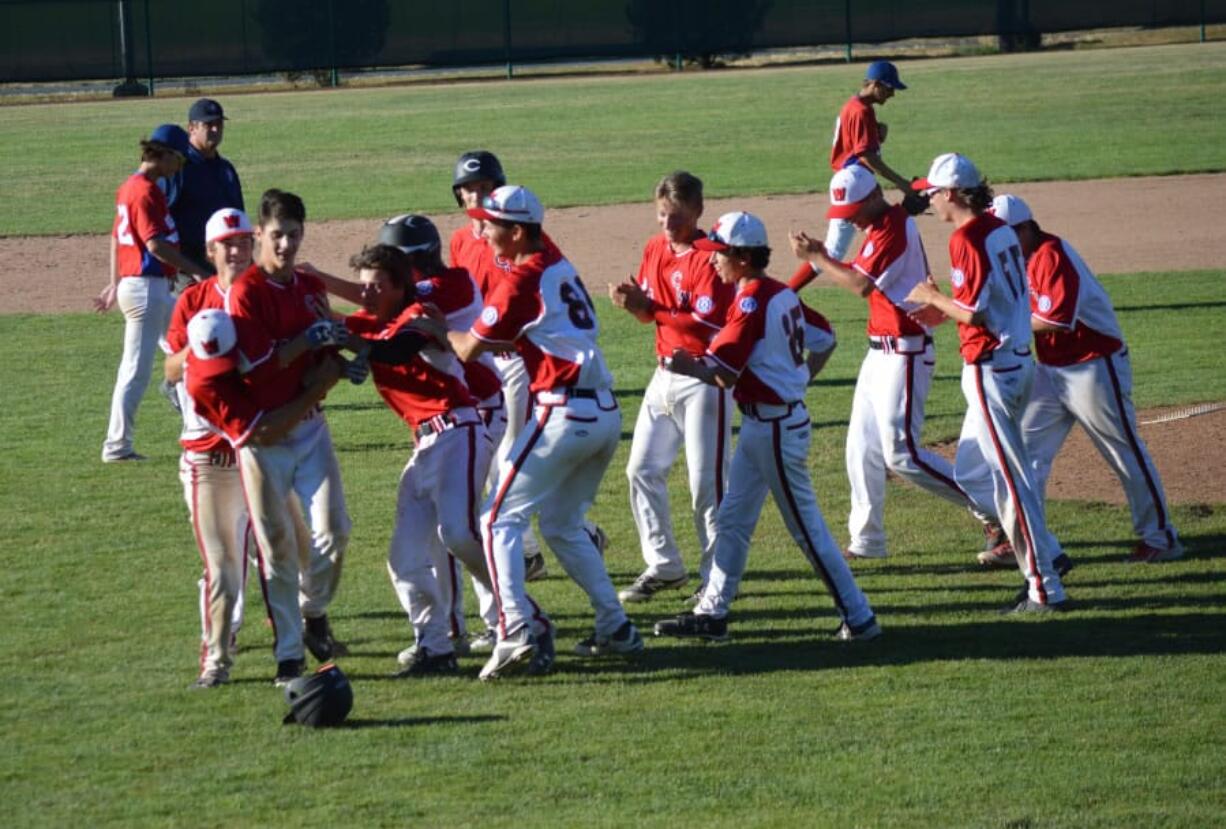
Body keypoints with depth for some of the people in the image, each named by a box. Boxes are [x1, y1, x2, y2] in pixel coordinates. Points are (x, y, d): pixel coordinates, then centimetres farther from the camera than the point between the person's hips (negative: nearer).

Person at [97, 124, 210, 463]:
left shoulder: (129, 187, 14)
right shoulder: (146, 191, -17)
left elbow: (117, 237, 21)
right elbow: (156, 244, -24)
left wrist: (116, 285, 28)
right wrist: (199, 271, -20)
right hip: (146, 288, -10)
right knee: (137, 370, -6)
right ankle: (117, 446, -3)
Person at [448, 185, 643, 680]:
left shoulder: (521, 280, -8)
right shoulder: (560, 266, 16)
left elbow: (469, 348, -2)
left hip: (563, 412, -8)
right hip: (607, 412, 8)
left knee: (501, 519, -4)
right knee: (562, 524, 22)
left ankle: (515, 631, -18)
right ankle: (616, 628, 19)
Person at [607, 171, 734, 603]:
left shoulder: (709, 259, -16)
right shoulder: (655, 250, 8)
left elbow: (709, 324, -23)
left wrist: (651, 307, -27)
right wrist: (631, 300, -10)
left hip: (705, 378, -8)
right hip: (665, 374, 8)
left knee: (707, 480, -7)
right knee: (643, 469, 9)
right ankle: (664, 567, 19)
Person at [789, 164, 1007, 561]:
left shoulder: (893, 229, -18)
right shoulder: (884, 225, 14)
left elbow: (862, 285, -23)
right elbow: (861, 274, 13)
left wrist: (817, 259, -13)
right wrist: (822, 256, 0)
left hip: (904, 353, -10)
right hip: (881, 351, 10)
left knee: (901, 453, -11)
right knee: (862, 449, 11)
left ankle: (990, 506, -6)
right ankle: (865, 540, 17)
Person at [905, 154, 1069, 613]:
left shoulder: (967, 240, -17)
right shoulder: (1001, 231, 10)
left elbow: (975, 313, -21)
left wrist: (934, 298, -4)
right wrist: (944, 307, 17)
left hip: (991, 367, -10)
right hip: (1019, 359, 10)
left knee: (1010, 476, -5)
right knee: (971, 470, 19)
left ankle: (1045, 588, -4)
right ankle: (1044, 554, 19)